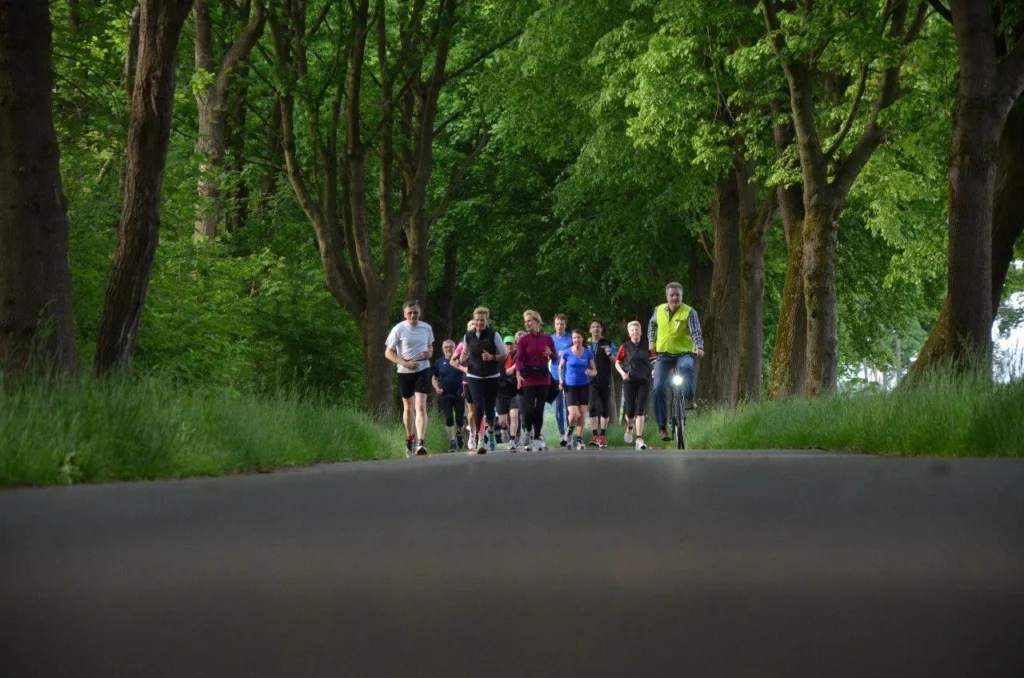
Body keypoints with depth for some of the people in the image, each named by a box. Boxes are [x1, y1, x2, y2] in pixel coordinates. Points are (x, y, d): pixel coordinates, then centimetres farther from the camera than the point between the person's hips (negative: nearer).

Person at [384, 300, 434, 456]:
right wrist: (405, 363, -19)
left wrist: (429, 353, -6)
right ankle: (409, 440, 31)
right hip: (405, 372, 0)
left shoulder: (426, 328, 2)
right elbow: (388, 353, -6)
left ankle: (420, 442, -21)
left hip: (423, 370, 0)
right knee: (408, 408, 12)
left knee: (420, 406, -13)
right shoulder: (398, 329, -7)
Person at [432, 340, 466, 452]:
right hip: (445, 396, 1)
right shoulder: (439, 362, 6)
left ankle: (459, 435, 30)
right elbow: (434, 378, 14)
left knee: (460, 418, 1)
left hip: (459, 395, -1)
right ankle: (452, 441, -1)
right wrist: (437, 388, -4)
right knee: (448, 419, -7)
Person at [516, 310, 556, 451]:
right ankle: (527, 430, 16)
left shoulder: (547, 338, 5)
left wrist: (550, 354, -11)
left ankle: (537, 437, 12)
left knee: (539, 408, 5)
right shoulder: (522, 340, -3)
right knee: (528, 407, -9)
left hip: (543, 378, 2)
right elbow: (519, 358, -11)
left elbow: (555, 358, 13)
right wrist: (518, 374, -27)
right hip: (528, 378, -2)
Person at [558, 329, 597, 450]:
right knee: (574, 414, -13)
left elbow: (595, 370, 6)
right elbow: (560, 367, 9)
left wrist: (591, 373, -17)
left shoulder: (588, 353, 0)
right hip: (570, 386, -2)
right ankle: (570, 431, 19)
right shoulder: (567, 353, -4)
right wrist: (561, 379, -5)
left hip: (584, 386, 2)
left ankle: (579, 439, 15)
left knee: (582, 413, 2)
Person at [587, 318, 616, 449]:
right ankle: (594, 435, 4)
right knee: (592, 407, 0)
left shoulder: (608, 344, 5)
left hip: (605, 381, -2)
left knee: (604, 407, 0)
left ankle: (603, 435, 3)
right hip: (591, 380, 2)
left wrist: (609, 355, -16)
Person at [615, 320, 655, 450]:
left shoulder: (647, 346, 4)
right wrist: (622, 373, -9)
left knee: (640, 411, -9)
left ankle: (639, 440, -12)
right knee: (630, 411, -2)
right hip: (629, 381, 0)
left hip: (644, 381, 0)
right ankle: (629, 428, 33)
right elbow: (617, 363, 8)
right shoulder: (625, 347, 2)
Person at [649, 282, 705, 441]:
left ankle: (689, 398, -24)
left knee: (687, 367, -40)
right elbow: (652, 325, 25)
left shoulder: (689, 312, -7)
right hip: (663, 355, 3)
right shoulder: (659, 310, 5)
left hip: (684, 353, -3)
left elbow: (696, 331, -20)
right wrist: (652, 340, 12)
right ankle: (662, 426, -2)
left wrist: (699, 347, -37)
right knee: (658, 389, -10)